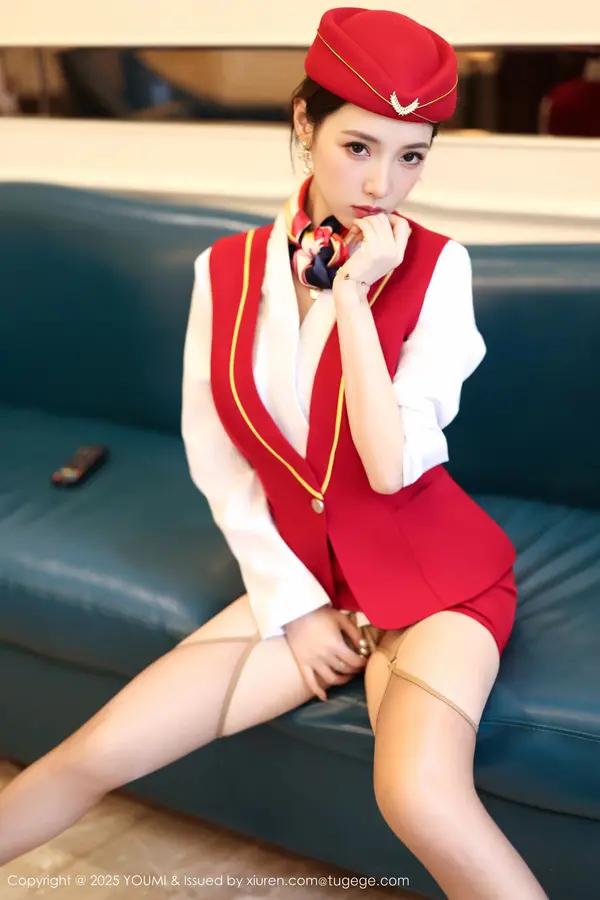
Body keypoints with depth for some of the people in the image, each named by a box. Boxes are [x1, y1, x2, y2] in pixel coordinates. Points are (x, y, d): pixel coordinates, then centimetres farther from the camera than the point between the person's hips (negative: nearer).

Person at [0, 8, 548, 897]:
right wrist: (293, 604, -4)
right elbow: (215, 457, 0)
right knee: (99, 750, -4)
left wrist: (350, 295, -23)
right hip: (302, 577, 3)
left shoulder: (436, 266, -12)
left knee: (419, 796, -30)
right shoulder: (226, 271, -4)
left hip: (432, 573, -2)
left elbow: (393, 465, -20)